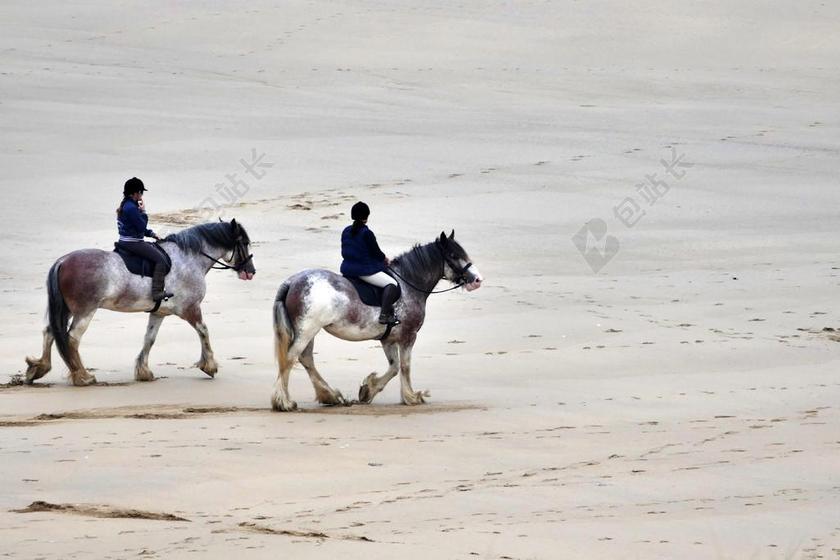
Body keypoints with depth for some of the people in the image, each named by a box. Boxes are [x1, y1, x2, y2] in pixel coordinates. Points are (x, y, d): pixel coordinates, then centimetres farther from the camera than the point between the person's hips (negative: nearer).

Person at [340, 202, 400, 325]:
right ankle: (385, 314, -20)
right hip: (365, 270, -9)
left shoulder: (346, 231, 6)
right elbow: (377, 253, -10)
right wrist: (386, 260, 11)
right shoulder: (367, 233, -17)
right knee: (392, 284, -7)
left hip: (347, 269, 9)